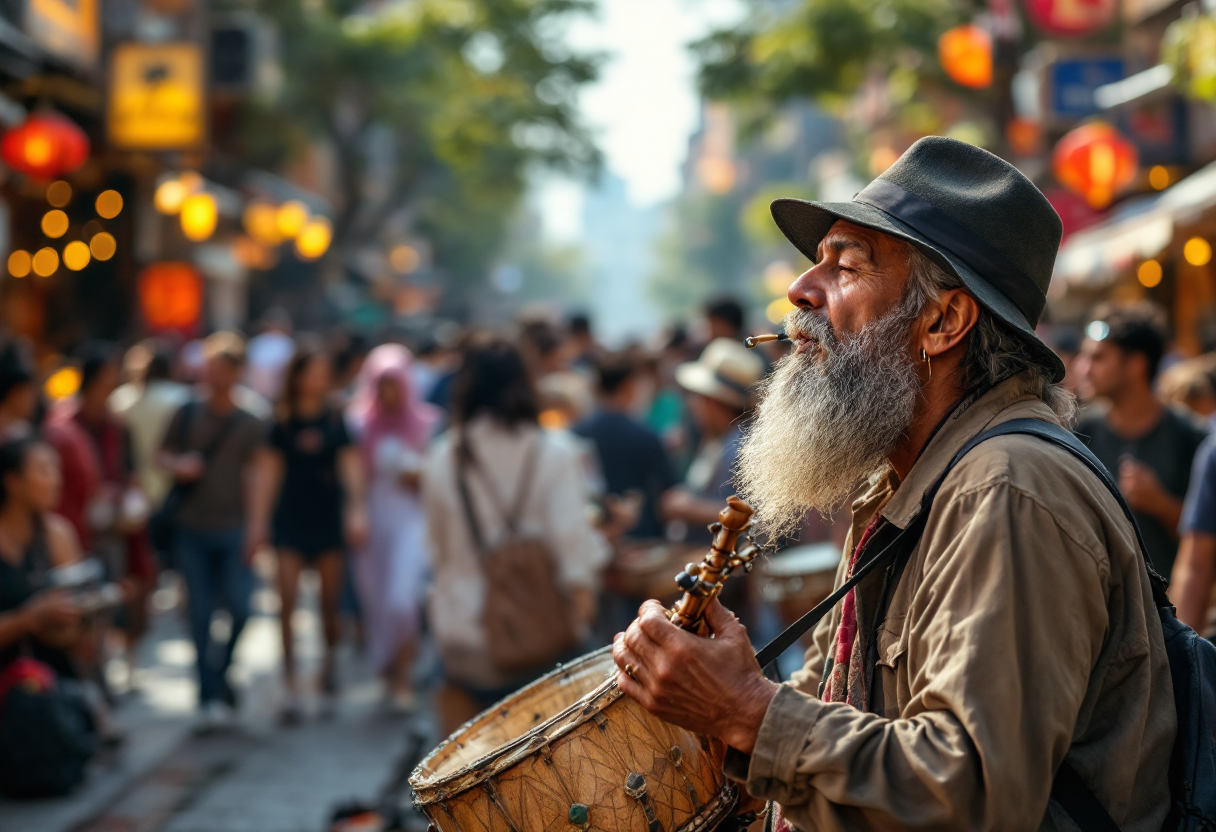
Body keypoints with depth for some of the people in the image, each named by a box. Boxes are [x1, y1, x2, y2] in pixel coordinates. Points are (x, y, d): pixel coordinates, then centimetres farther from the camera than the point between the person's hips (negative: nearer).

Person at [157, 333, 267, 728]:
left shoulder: (250, 424, 4)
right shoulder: (187, 414, 6)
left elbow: (252, 477, 2)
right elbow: (164, 455, 15)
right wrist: (178, 466, -9)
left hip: (233, 530, 0)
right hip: (192, 529, 0)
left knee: (240, 608, -7)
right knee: (201, 615, 1)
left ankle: (222, 669, 21)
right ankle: (211, 695, 8)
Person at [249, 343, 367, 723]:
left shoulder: (336, 420, 3)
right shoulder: (281, 423, 1)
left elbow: (351, 466, 0)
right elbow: (268, 472, 1)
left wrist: (356, 510, -12)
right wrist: (259, 522, -3)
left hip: (329, 520, 1)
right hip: (290, 521, -1)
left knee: (330, 602, 5)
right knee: (287, 603, -8)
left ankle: (330, 660, 35)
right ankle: (290, 688, -3)